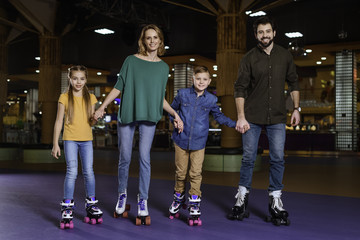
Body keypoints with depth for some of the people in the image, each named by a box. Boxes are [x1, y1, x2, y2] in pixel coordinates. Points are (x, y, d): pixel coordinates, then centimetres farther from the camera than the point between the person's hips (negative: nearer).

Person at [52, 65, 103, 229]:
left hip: (87, 139, 3)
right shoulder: (65, 97, 1)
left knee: (88, 172, 4)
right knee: (72, 172, -9)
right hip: (70, 139, -2)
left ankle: (91, 205, 17)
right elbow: (59, 121, 0)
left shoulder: (90, 98, 8)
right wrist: (55, 144, -4)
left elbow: (91, 121, 10)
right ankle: (67, 208, -2)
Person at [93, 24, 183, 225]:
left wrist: (175, 114, 6)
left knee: (145, 158, -6)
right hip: (127, 114, -1)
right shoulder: (131, 61, 4)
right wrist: (103, 107, -4)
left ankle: (143, 201, 2)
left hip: (149, 117, 1)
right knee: (125, 158, 4)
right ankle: (122, 194, 25)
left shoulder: (163, 67, 11)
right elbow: (118, 87, 4)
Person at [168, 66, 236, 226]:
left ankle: (194, 206, 5)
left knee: (196, 174, -3)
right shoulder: (183, 94, 1)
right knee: (180, 172, 10)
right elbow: (172, 109, 15)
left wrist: (234, 124, 6)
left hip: (199, 142, 0)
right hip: (181, 140, 0)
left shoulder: (211, 100, 3)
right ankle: (178, 199, 30)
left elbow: (219, 116, 15)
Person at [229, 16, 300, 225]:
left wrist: (296, 108, 6)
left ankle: (276, 202, 13)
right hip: (252, 118, -1)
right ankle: (242, 199, 17)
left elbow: (293, 83, 14)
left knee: (278, 159, 1)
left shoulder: (285, 56, 6)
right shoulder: (250, 58, -1)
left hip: (277, 118, 2)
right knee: (248, 159, 2)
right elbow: (240, 88, -3)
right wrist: (241, 117, -10)